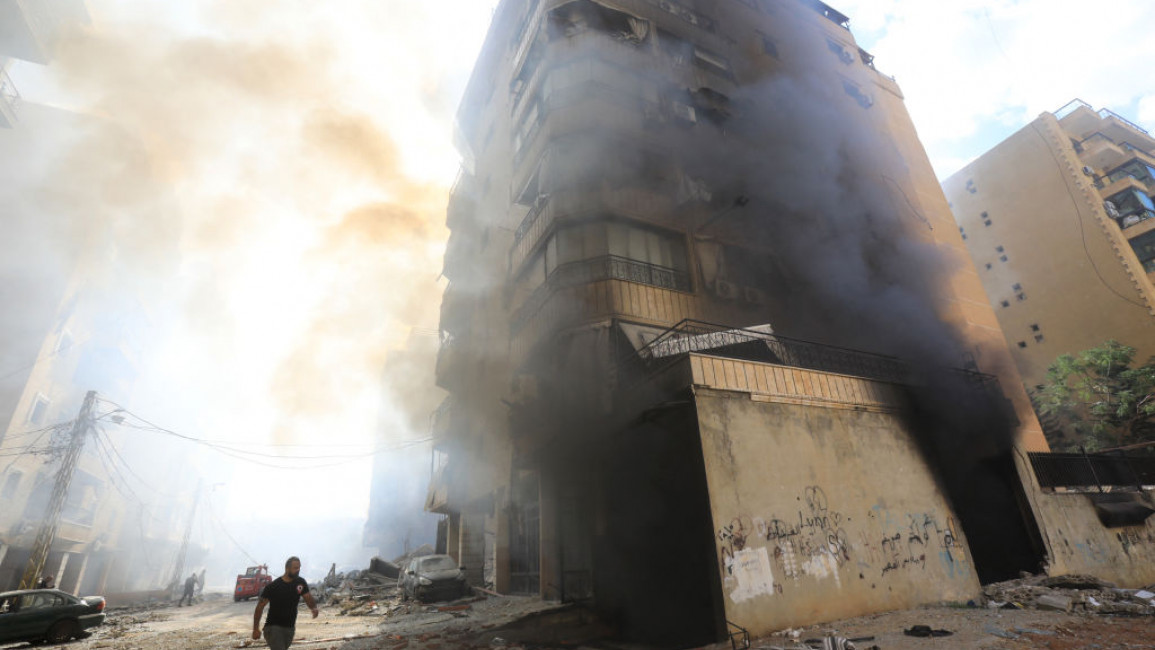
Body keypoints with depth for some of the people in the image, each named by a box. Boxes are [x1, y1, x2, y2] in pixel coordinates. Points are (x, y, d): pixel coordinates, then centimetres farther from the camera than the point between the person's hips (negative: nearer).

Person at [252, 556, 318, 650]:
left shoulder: (300, 582, -2)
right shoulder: (272, 586, -12)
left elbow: (308, 598, -2)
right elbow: (260, 607, -5)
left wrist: (314, 608, -24)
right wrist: (256, 629, -7)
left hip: (290, 628, 5)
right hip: (273, 627, -4)